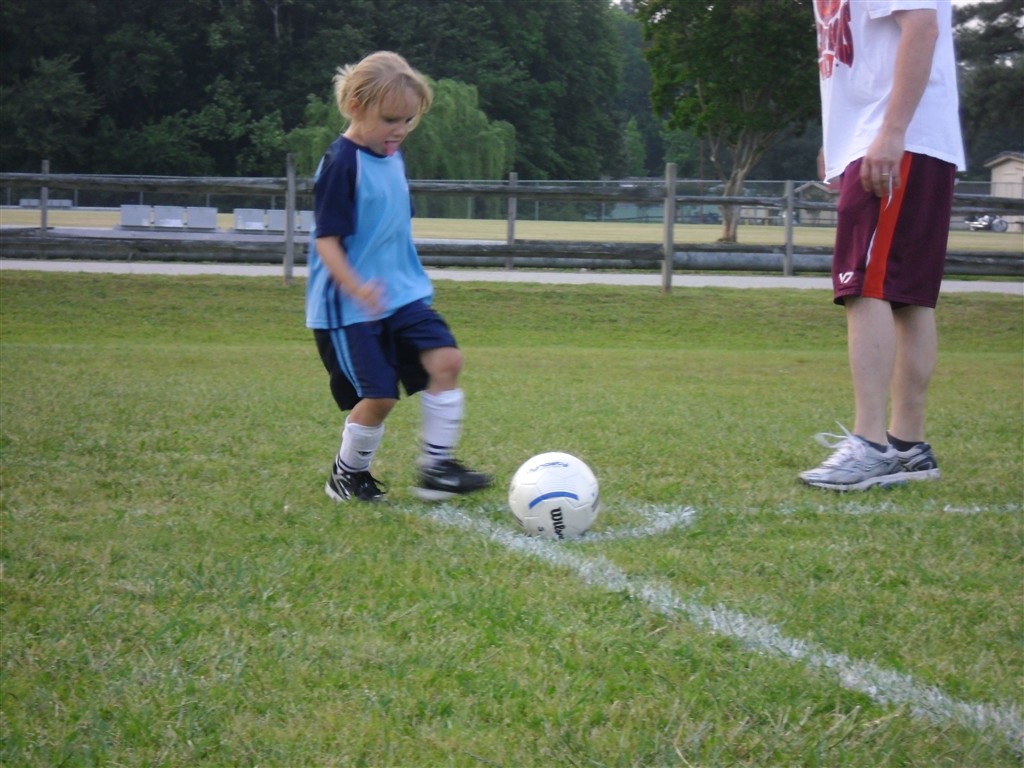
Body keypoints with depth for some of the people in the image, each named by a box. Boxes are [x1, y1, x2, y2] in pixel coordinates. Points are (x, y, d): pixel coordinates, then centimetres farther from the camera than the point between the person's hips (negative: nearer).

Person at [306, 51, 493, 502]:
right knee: (379, 395, -7)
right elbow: (326, 240, -19)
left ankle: (436, 467, -2)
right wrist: (355, 288, -32)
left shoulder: (392, 156, 10)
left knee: (445, 360, -8)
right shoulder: (341, 164, -15)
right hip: (350, 308, -8)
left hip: (403, 294, 8)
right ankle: (347, 475, 17)